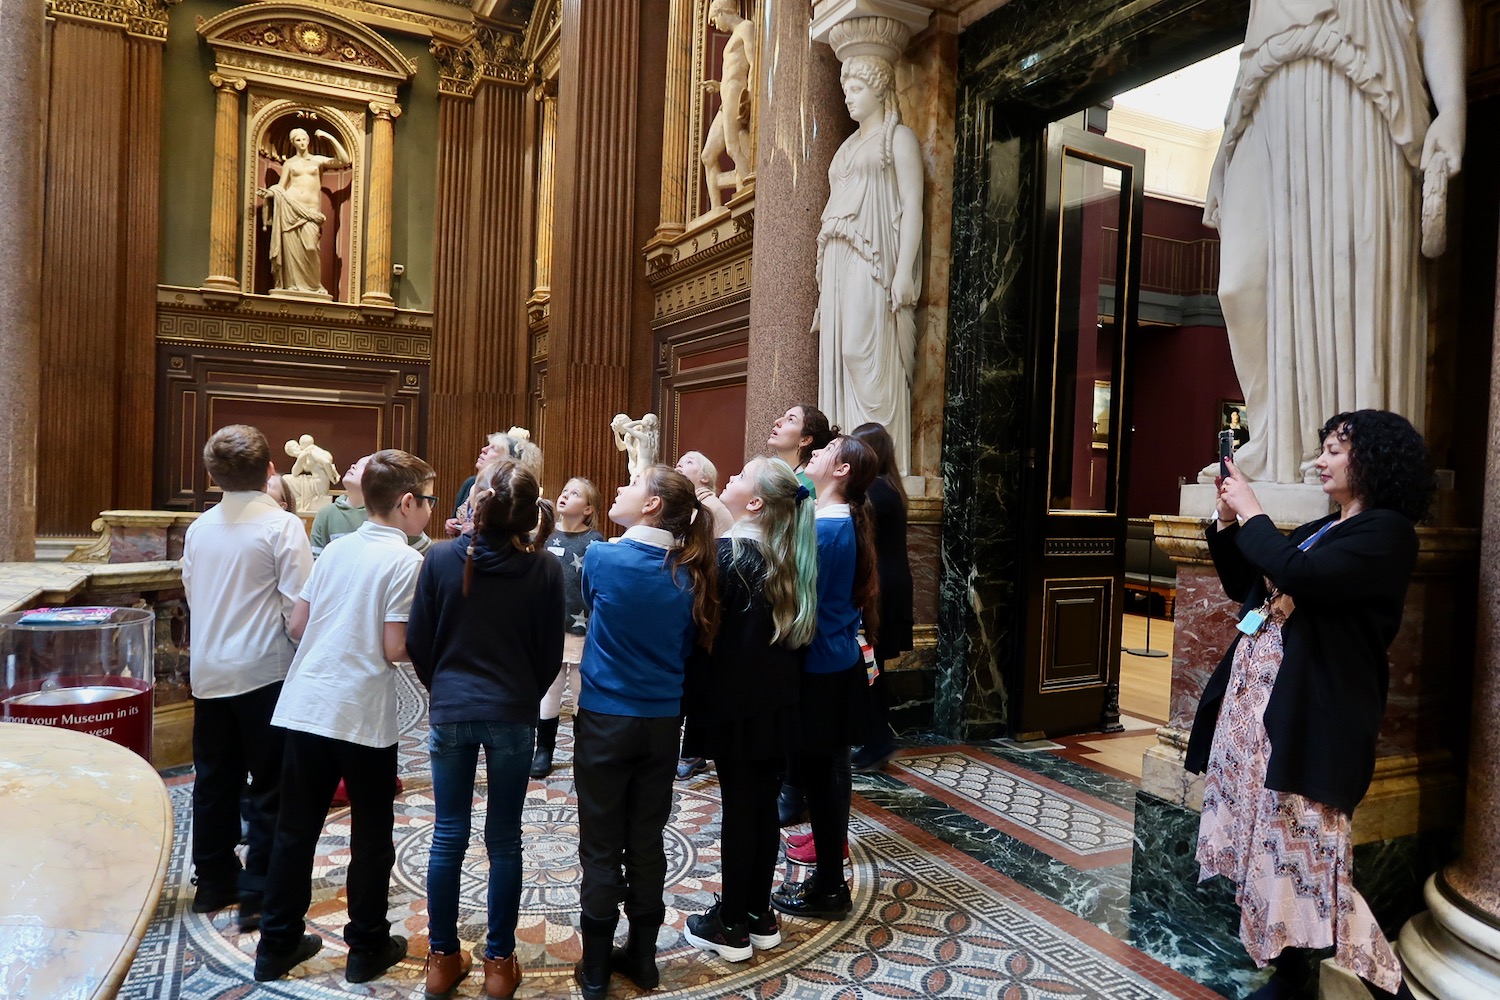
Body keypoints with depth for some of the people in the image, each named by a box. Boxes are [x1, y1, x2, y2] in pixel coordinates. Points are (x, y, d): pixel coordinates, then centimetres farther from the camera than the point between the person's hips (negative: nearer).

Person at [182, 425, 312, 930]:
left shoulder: (200, 527, 4)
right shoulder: (283, 526, -14)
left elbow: (190, 592, 13)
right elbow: (298, 605, -17)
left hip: (208, 671, 6)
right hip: (264, 670, -6)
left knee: (215, 779, 16)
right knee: (270, 786, 4)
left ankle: (214, 881, 29)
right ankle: (259, 894, 9)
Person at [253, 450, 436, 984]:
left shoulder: (335, 548, 8)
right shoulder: (405, 561, -11)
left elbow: (297, 626, 10)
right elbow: (395, 650, -16)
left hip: (305, 706, 6)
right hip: (363, 715, -6)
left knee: (295, 829, 16)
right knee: (370, 836, 10)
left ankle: (277, 945, 27)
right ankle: (367, 947, 23)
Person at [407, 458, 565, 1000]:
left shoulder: (442, 558, -8)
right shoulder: (545, 569, -9)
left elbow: (418, 641, -1)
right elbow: (550, 653, -2)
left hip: (450, 711, 1)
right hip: (513, 715, -1)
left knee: (448, 836, 13)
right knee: (504, 840, 10)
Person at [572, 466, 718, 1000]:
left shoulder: (601, 558, -13)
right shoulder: (688, 573, -2)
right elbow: (688, 647, 7)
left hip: (605, 718, -3)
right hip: (662, 721, 4)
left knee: (602, 846, 8)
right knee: (647, 840, 14)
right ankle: (642, 956, 26)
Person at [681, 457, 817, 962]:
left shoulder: (726, 555, -15)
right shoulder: (787, 558, 5)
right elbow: (797, 633, 10)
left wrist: (690, 698, -8)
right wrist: (785, 686, 16)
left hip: (735, 702, -7)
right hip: (776, 701, 7)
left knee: (738, 809, 2)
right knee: (763, 804, 14)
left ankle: (731, 926, 15)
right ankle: (759, 914, 26)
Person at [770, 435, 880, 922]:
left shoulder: (824, 527, -20)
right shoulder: (845, 521, 9)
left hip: (821, 668, -9)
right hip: (838, 662, 9)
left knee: (819, 773, 2)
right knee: (827, 771, 16)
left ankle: (828, 889, 15)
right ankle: (829, 878, 29)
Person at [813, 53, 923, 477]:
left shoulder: (898, 137, 5)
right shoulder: (848, 147, 26)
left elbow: (912, 205, -6)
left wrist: (904, 271, -18)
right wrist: (825, 281, 17)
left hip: (874, 262, -7)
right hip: (839, 265, 7)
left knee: (869, 355, -15)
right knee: (839, 359, 0)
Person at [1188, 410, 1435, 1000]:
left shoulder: (1387, 532, -8)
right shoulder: (1318, 529, 18)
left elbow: (1298, 576, -24)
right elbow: (1244, 586, 22)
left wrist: (1251, 514, -11)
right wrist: (1227, 524, 10)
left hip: (1309, 709, -8)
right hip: (1254, 691, 8)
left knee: (1302, 852, -7)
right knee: (1263, 842, 11)